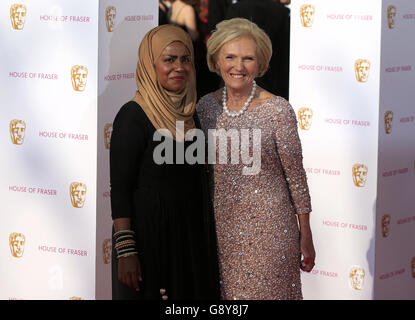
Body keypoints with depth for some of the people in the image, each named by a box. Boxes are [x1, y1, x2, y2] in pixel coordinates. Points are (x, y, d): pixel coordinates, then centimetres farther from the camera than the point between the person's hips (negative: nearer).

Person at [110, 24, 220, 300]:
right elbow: (119, 187, -15)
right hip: (148, 233, -7)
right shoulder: (133, 115, -13)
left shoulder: (189, 114, 8)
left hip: (190, 235, 7)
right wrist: (126, 250, -21)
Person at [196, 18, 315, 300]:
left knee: (266, 292, 1)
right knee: (225, 293, 10)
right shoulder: (206, 107, 3)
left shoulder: (278, 110, -10)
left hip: (267, 228, -4)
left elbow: (296, 176, -6)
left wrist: (306, 237, -4)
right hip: (220, 225, 4)